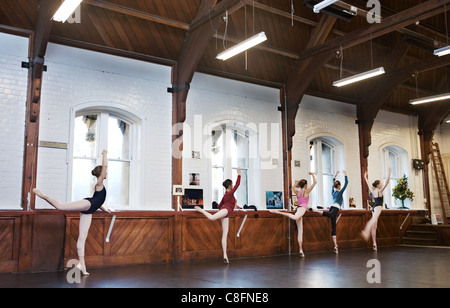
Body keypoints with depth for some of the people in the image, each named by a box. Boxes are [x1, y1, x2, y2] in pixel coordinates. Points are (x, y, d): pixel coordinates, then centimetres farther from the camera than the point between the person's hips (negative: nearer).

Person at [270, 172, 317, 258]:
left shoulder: (298, 192, 20)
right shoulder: (306, 191, 5)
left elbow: (293, 188, 44)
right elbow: (315, 182, 4)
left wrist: (298, 182, 43)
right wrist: (312, 174, 15)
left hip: (298, 208, 7)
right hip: (302, 208, -7)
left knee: (300, 231, 5)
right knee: (295, 217, -41)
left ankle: (301, 251, 2)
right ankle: (278, 212, -55)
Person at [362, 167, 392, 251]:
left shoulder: (373, 191, 16)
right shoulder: (379, 191, -1)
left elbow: (368, 184, 33)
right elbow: (386, 182, -8)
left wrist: (366, 178, 46)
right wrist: (389, 173, -8)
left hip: (374, 208, 9)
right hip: (378, 207, -9)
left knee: (374, 226, 5)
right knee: (374, 220, -33)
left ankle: (374, 243, 3)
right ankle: (366, 232, -60)